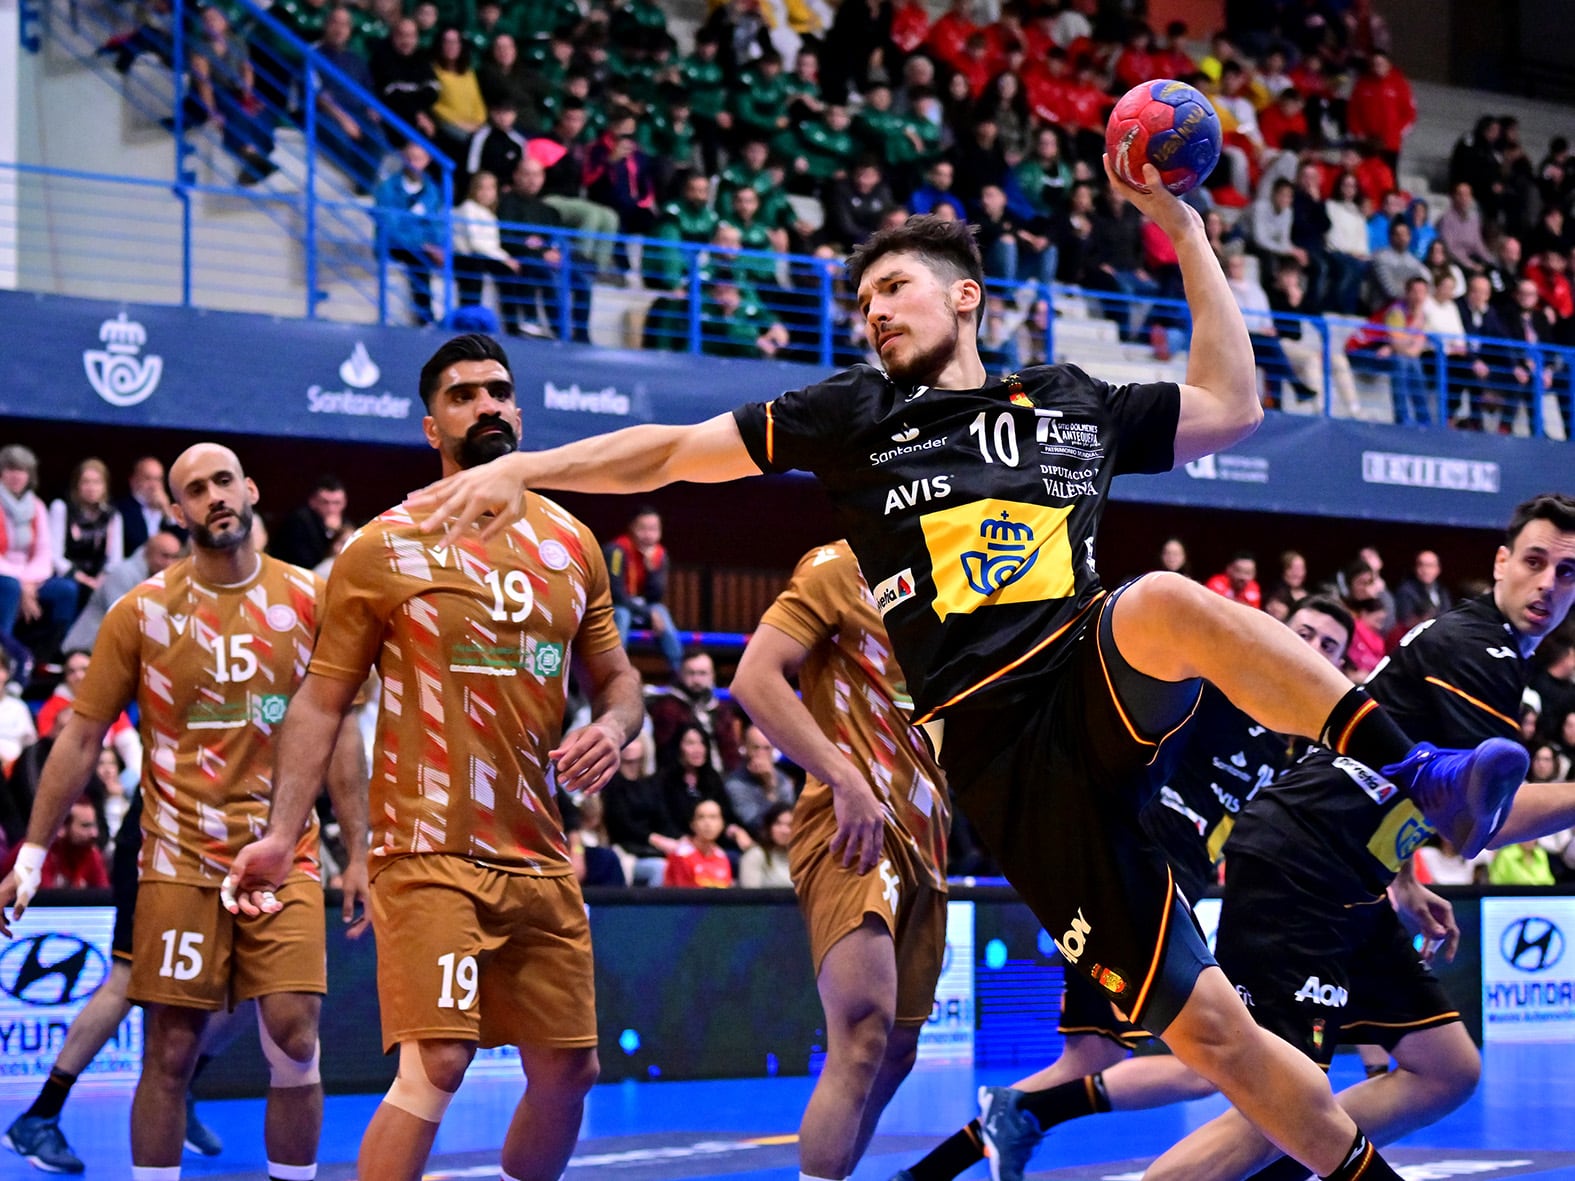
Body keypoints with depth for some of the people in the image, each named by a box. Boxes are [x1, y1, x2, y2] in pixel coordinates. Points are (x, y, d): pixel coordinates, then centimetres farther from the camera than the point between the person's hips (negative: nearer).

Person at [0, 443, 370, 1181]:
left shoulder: (307, 601, 3)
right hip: (180, 862, 0)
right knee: (169, 1053, 1)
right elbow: (81, 737, 4)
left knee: (294, 1039, -7)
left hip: (285, 857, 0)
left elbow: (338, 733, 8)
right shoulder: (142, 612, 1)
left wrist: (357, 853, 4)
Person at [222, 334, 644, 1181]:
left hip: (539, 856, 6)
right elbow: (321, 702, -1)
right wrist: (282, 834, -11)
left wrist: (613, 726, -3)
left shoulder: (571, 544, 12)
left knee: (567, 1071, 9)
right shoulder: (385, 549, -1)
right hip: (430, 849, -5)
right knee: (437, 1062, -18)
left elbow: (615, 675, 21)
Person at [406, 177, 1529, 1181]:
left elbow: (1231, 405, 25)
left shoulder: (1069, 403, 19)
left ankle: (1416, 773, -33)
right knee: (1207, 1027, -6)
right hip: (1003, 756, -1)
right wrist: (524, 469, -1)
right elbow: (676, 450, 11)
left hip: (1103, 693, 1)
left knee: (1163, 602, -37)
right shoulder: (860, 412, 13)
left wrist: (1188, 232, 23)